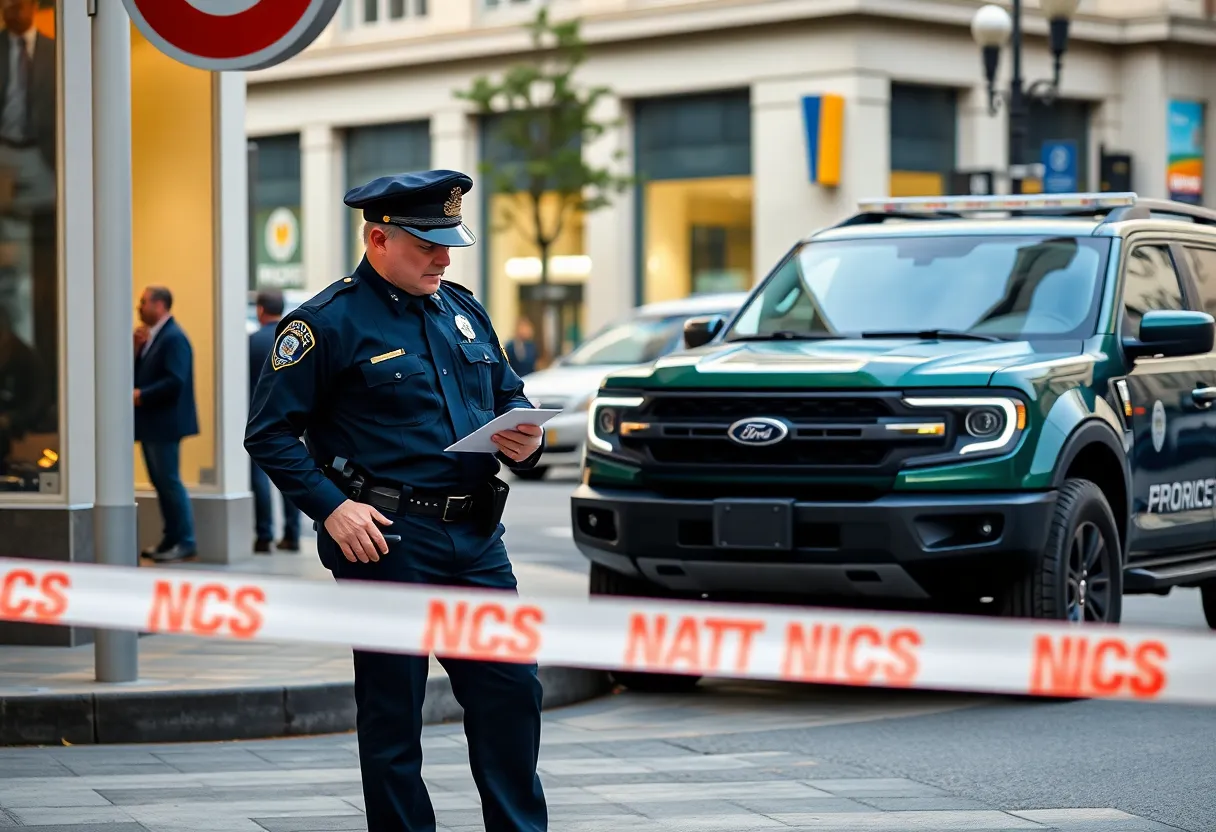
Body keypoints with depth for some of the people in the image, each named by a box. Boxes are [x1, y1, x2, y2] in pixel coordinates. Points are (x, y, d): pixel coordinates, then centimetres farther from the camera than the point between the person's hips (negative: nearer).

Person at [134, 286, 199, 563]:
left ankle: (185, 542, -1)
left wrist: (141, 395, -20)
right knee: (160, 481, 13)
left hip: (164, 423, -10)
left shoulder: (174, 338, -15)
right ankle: (171, 538, 19)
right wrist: (137, 348, -2)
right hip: (150, 423, 10)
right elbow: (140, 373, 12)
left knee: (170, 481, -6)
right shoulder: (152, 336, 14)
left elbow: (175, 381, -24)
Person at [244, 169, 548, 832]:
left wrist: (527, 441, 1)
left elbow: (509, 397, 24)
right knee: (393, 710, 2)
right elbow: (270, 432, -7)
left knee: (511, 690, 5)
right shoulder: (329, 322, -6)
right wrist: (331, 507, -17)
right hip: (387, 538, -6)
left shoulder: (464, 311, 14)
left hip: (478, 537, 6)